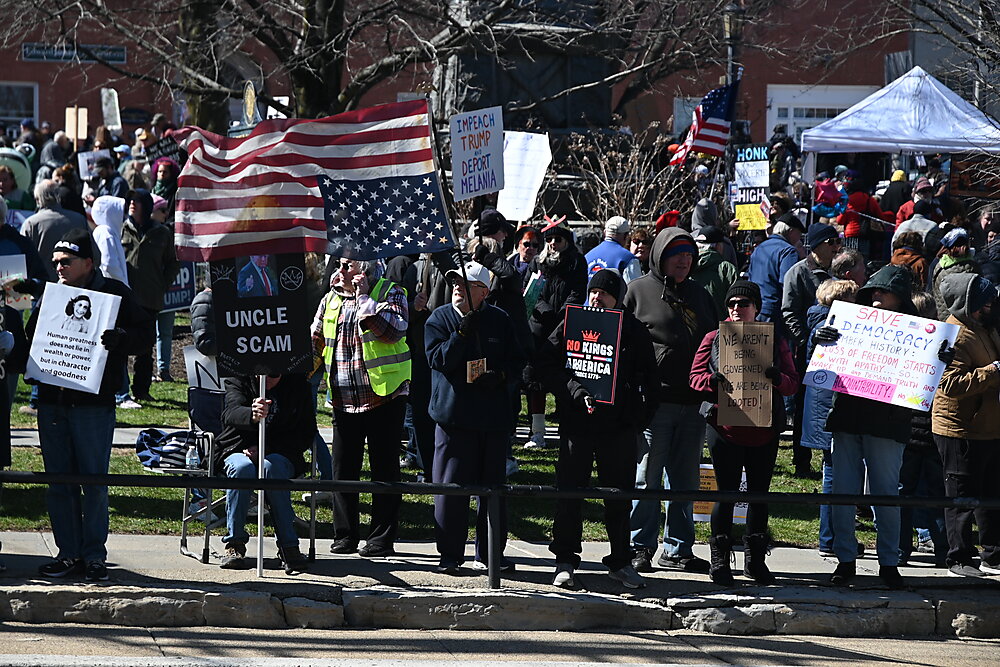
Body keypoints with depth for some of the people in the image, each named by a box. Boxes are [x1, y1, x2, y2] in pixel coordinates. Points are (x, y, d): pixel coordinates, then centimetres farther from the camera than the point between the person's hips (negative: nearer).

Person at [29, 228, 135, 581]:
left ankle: (93, 555, 4)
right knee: (59, 482, 5)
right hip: (51, 400, 5)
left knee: (94, 482, -3)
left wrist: (120, 338, -27)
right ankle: (68, 552, 12)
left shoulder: (114, 293, 0)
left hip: (93, 403, -5)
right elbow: (32, 338, 21)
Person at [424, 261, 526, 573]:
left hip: (494, 417, 2)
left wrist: (500, 376, -10)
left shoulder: (500, 320, 7)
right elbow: (438, 359, -9)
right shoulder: (439, 319, 2)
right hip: (454, 415, -2)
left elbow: (517, 360, 9)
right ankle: (450, 554, 5)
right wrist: (462, 333, -21)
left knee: (493, 487, 7)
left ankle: (490, 552, 18)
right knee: (451, 487, -4)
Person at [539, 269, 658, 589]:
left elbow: (649, 379, 12)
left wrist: (640, 419, 0)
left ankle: (620, 562, 19)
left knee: (619, 495, 7)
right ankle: (565, 562, 9)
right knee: (569, 492, 0)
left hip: (620, 427, 1)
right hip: (577, 422, -1)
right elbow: (547, 364, -3)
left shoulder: (634, 331, 5)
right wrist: (575, 391, -18)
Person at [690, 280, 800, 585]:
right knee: (726, 492, -3)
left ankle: (755, 559, 19)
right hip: (724, 426, -2)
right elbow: (695, 377, 4)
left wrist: (777, 378, -16)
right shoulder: (714, 338, 7)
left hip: (765, 430, 2)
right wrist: (713, 380, -17)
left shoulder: (775, 340, 9)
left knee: (759, 493, 8)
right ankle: (720, 560, 6)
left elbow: (793, 383, 7)